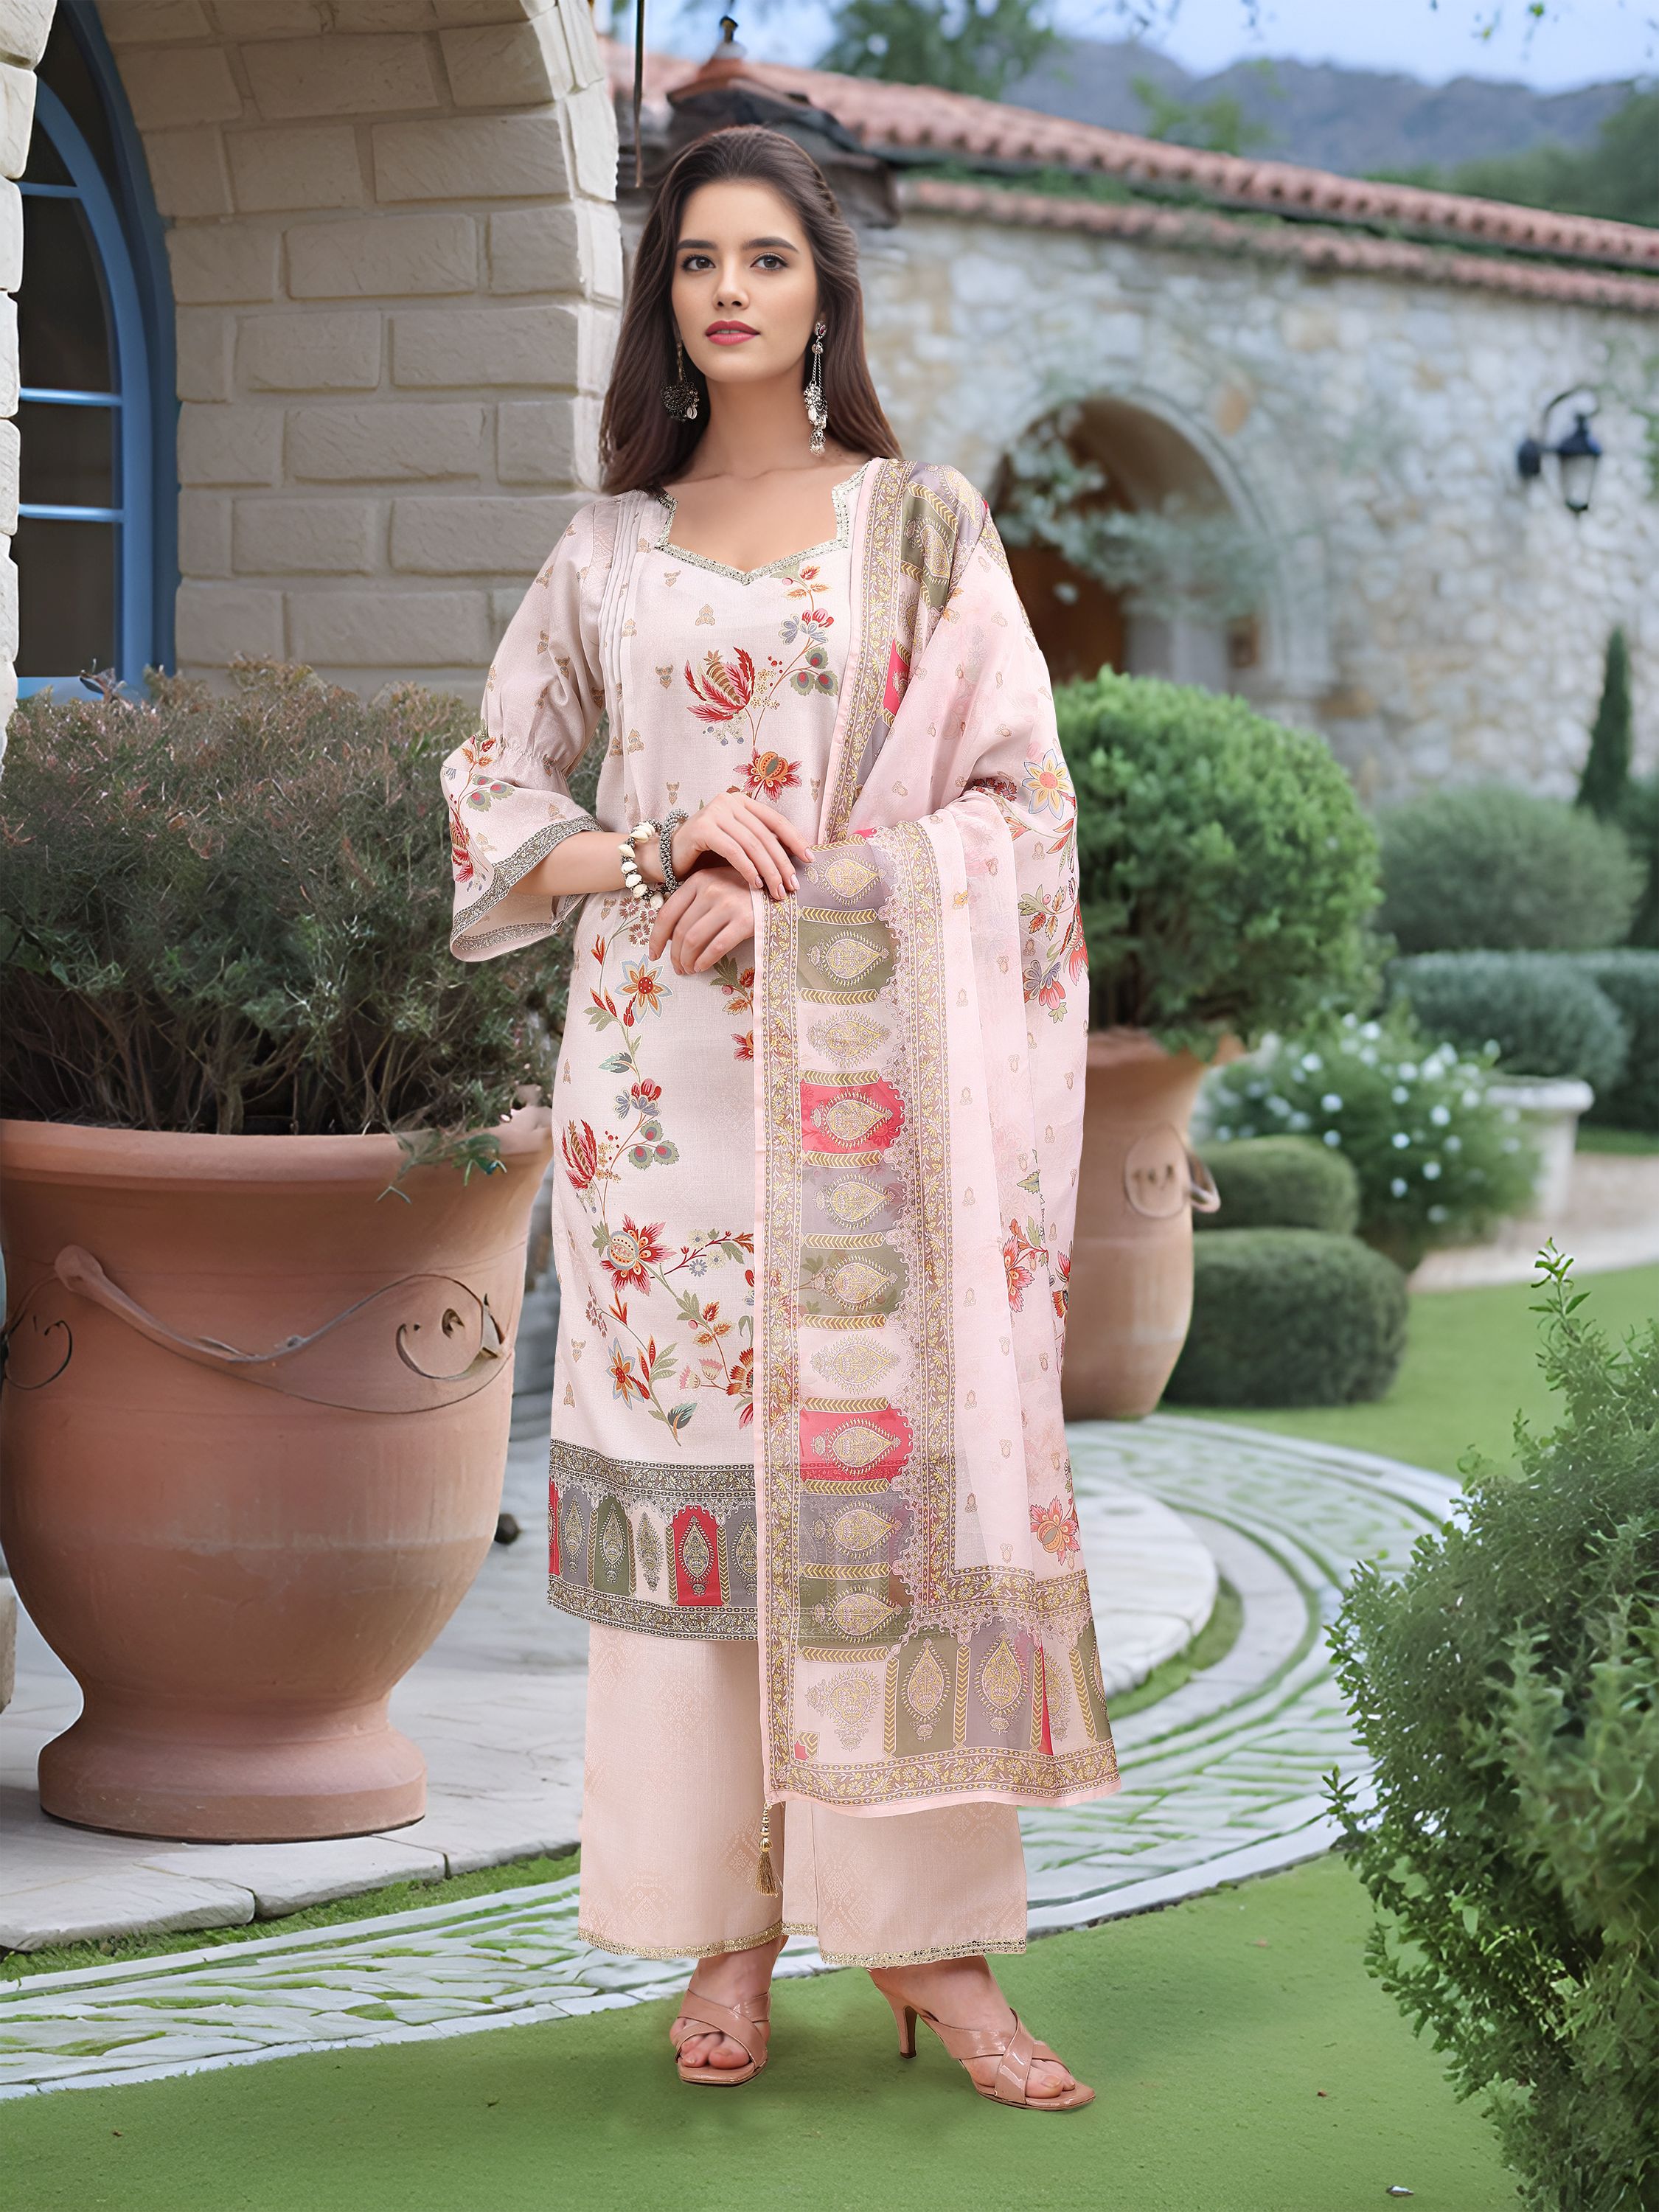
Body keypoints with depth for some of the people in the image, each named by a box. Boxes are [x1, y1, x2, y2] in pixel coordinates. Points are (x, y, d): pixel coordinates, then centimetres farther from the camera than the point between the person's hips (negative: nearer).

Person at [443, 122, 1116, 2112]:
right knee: (680, 1454, -2)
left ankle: (924, 1931, -2)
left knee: (883, 1451, -7)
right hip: (662, 1058, 2)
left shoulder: (922, 523, 7)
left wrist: (815, 886, -11)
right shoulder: (611, 549, 12)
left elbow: (1016, 792, 2)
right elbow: (494, 789, 14)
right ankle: (723, 1937, 4)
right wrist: (659, 854, -5)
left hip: (866, 1047, -2)